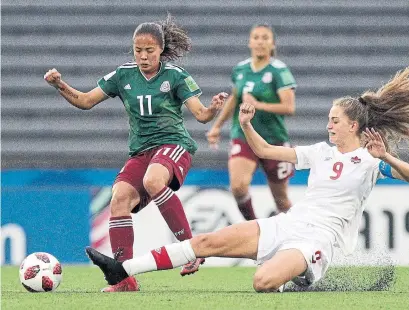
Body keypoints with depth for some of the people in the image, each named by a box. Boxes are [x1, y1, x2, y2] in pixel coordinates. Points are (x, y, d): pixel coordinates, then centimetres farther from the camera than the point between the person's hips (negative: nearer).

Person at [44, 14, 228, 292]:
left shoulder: (175, 76, -4)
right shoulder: (124, 75, 7)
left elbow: (200, 114, -9)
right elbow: (85, 101, 12)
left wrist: (213, 108, -32)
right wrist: (60, 86, -4)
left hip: (173, 144, -5)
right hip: (141, 151, 5)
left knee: (153, 181, -37)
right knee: (120, 198, -20)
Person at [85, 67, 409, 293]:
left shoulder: (370, 160, -2)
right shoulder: (322, 152, 16)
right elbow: (265, 150, 20)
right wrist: (246, 125, 5)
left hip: (317, 238, -7)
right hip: (287, 224, 7)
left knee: (264, 281, -35)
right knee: (209, 241, -4)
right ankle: (122, 270, -4)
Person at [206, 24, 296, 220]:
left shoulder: (279, 71, -11)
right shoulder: (240, 69, 5)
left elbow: (289, 107, -20)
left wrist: (258, 105, -29)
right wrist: (217, 126, 27)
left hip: (274, 140, -3)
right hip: (243, 138, 3)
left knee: (281, 199, 8)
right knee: (238, 186, -22)